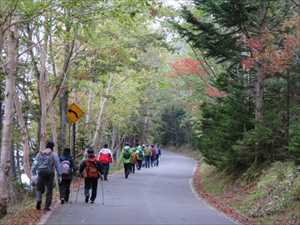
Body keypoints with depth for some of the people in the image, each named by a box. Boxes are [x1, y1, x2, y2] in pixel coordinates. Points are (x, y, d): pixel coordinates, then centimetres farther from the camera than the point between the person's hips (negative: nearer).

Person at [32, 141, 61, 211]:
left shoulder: (40, 153, 8)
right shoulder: (54, 154, 1)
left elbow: (35, 164, 2)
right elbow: (58, 165, -4)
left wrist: (34, 174, 2)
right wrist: (59, 176, 0)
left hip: (41, 173, 2)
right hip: (50, 174, -2)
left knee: (39, 189, 15)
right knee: (49, 191, 8)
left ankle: (38, 200, -13)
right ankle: (46, 206, 4)